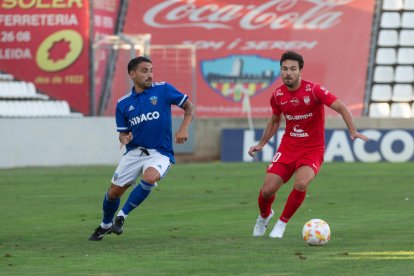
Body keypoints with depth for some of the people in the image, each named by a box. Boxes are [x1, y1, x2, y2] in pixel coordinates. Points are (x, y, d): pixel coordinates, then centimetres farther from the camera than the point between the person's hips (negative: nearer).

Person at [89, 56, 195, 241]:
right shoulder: (123, 104, 3)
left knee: (150, 177, -34)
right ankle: (105, 225, 34)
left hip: (160, 153, -3)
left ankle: (121, 216, -16)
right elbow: (123, 133, 11)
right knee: (114, 191, 3)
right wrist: (124, 138, -13)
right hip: (134, 152, 3)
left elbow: (190, 107, 2)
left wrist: (183, 128, -14)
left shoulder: (163, 90, -4)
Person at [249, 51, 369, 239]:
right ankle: (264, 216, 30)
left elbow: (341, 108, -16)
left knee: (301, 184, -31)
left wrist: (353, 131, -28)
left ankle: (282, 222, -6)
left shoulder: (313, 90, -15)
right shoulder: (278, 95, 0)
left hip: (312, 149, -4)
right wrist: (262, 144, 14)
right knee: (268, 190, -8)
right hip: (287, 147, 4)